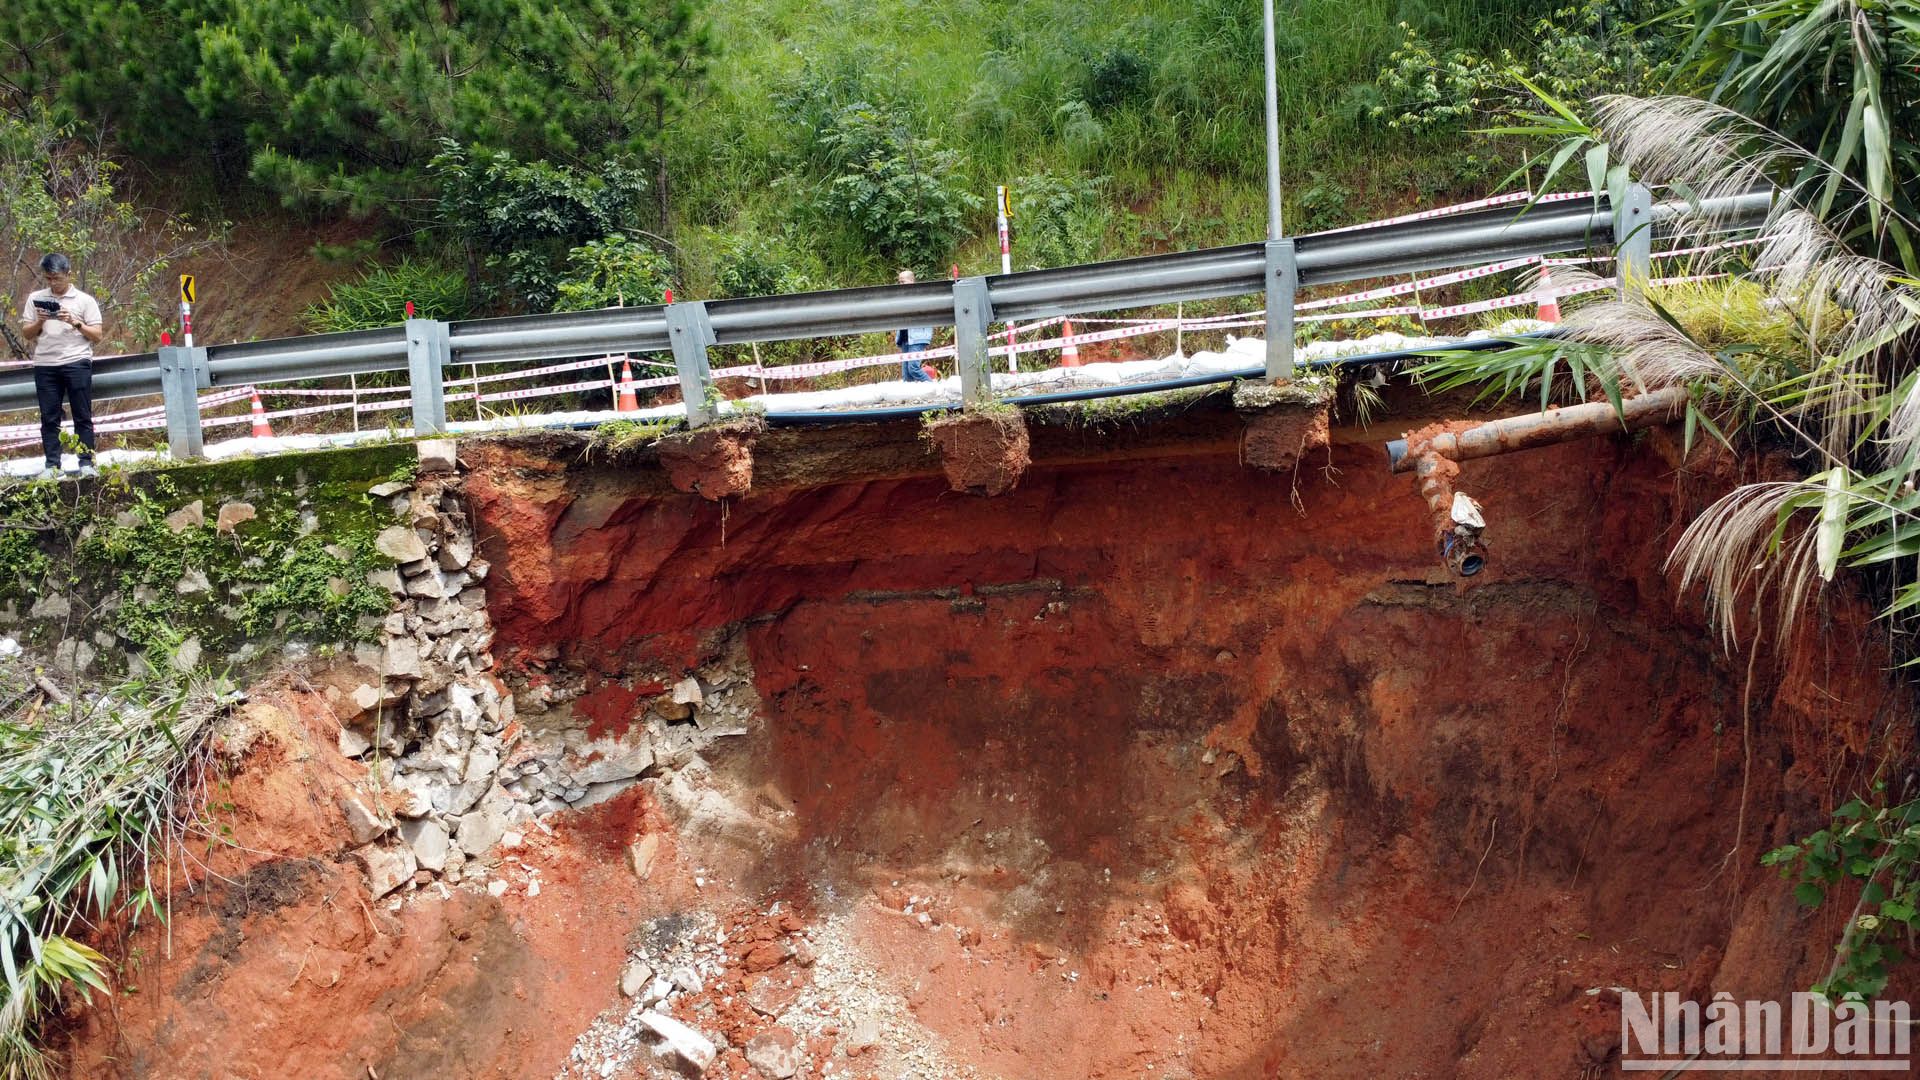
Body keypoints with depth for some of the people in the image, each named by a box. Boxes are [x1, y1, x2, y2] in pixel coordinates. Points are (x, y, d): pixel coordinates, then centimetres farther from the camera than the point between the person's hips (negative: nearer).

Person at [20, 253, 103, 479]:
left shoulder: (85, 300, 5)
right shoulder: (35, 298, 12)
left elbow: (98, 334, 2)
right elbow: (26, 333, 13)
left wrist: (75, 323, -11)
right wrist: (39, 322, -6)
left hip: (77, 363, -2)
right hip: (45, 365, 2)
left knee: (82, 416, -1)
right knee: (49, 418, 3)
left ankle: (86, 463, 1)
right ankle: (52, 465, 5)